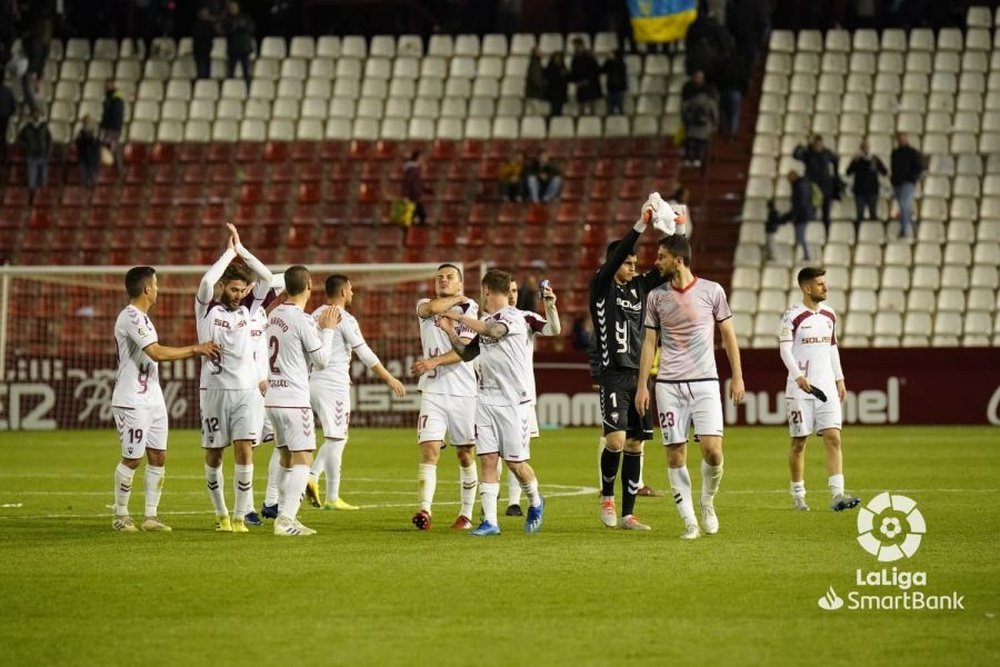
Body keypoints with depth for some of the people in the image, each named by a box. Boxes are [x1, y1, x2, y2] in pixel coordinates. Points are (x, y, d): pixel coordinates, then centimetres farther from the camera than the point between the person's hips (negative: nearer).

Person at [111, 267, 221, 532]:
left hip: (153, 399, 9)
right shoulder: (130, 317, -17)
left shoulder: (141, 317, 15)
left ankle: (151, 517, 12)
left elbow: (155, 354, 16)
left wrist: (197, 351, 11)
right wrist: (195, 349, -16)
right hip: (132, 402, -9)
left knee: (158, 457, 7)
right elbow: (157, 353, -24)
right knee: (132, 459, -2)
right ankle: (121, 516, 9)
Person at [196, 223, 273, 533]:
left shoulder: (247, 308, 9)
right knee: (213, 455, 5)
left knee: (245, 450, -10)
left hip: (246, 391, 2)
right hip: (214, 390, -2)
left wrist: (241, 249, -4)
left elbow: (266, 277, -1)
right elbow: (206, 281, -19)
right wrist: (229, 253, -11)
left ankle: (240, 516, -7)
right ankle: (221, 514, 19)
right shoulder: (207, 309, 0)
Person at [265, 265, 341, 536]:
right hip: (294, 401, -8)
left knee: (288, 459, 16)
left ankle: (286, 516, 17)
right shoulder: (302, 320, -14)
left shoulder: (274, 315, 10)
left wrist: (319, 327, 23)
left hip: (273, 399, 8)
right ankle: (286, 519, -15)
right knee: (302, 459, -6)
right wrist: (327, 330, 3)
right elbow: (321, 361, -8)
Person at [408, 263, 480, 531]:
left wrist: (433, 362, -25)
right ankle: (425, 509, -23)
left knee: (465, 455, 8)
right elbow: (431, 308, -16)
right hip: (433, 391, 1)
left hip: (463, 392, -1)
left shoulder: (469, 311, 1)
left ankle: (466, 514, 18)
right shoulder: (425, 308, 10)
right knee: (429, 450, -13)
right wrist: (458, 299, -2)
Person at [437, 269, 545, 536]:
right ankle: (489, 521, -3)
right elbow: (467, 353, 22)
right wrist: (451, 332, 8)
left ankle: (535, 503, 27)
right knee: (487, 459, -2)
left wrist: (460, 317, -17)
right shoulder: (485, 322, 16)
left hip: (513, 401, -6)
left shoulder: (514, 317, -8)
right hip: (486, 399, 7)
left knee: (515, 462, 0)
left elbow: (492, 331, -27)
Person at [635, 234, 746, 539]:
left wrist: (737, 376, 4)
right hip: (669, 385, 2)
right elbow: (649, 342, 9)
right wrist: (642, 385, 5)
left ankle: (707, 502, 14)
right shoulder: (656, 296, 5)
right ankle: (689, 520, 5)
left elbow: (728, 335, 7)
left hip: (705, 382, -2)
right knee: (675, 453, -2)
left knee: (712, 449, -13)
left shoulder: (712, 291, 0)